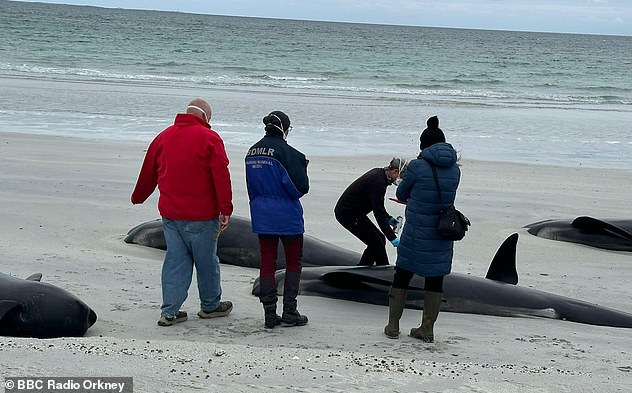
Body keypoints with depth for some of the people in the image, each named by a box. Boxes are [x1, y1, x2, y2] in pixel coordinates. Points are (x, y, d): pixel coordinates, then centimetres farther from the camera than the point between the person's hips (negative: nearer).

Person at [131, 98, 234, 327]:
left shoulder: (163, 137, 10)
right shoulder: (209, 138, -8)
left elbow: (148, 172, 20)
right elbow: (221, 176, -14)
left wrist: (138, 197, 36)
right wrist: (225, 210, -12)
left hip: (170, 213, 5)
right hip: (201, 215, -5)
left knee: (175, 260, 10)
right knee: (206, 261, 10)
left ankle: (169, 312, 8)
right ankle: (210, 306, 24)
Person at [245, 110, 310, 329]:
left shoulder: (252, 152, 5)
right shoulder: (286, 152, -17)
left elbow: (250, 186, 11)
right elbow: (301, 187, -19)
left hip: (261, 216, 5)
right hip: (287, 216, -5)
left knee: (267, 264, 9)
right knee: (293, 263, 9)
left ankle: (269, 315, 10)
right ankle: (289, 313, 7)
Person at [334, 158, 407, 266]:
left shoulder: (378, 173, 7)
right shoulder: (378, 181, -24)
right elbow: (378, 212, -26)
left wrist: (389, 218, 17)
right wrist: (392, 237, -25)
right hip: (348, 214, -10)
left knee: (379, 240, 12)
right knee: (377, 243, -8)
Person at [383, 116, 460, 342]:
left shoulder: (417, 166, -12)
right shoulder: (454, 170, 1)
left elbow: (401, 194, 1)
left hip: (415, 233, -3)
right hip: (443, 233, 3)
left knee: (402, 276, 11)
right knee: (435, 279, 12)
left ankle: (393, 326, 15)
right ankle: (427, 329, 15)